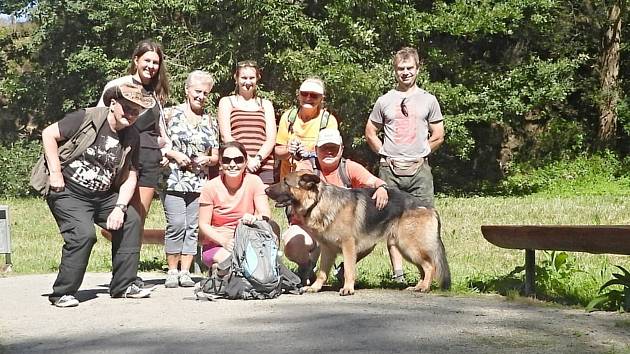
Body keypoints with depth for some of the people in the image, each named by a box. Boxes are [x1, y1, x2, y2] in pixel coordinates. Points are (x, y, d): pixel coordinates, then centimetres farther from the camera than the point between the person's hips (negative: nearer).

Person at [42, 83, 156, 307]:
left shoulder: (132, 138, 4)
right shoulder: (87, 118, -13)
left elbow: (130, 177, 5)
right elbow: (48, 134, -12)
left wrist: (120, 208, -9)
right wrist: (55, 173, -15)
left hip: (103, 196, 7)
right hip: (68, 192, -7)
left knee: (131, 221, -4)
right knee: (83, 233, -24)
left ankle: (123, 286, 7)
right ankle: (62, 294, -10)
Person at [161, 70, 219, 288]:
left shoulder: (210, 121, 15)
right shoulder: (171, 114, 4)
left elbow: (216, 157, 17)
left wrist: (207, 159, -4)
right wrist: (174, 155, -11)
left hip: (200, 182, 4)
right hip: (174, 180, -4)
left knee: (192, 227, 1)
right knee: (177, 225, -11)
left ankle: (185, 272, 8)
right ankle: (172, 271, -1)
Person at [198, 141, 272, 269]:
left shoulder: (254, 182, -3)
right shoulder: (210, 187, -5)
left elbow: (266, 215, -11)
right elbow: (203, 224, -6)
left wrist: (254, 219, -35)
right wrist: (224, 241, -23)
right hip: (216, 246, -4)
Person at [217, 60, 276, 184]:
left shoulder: (266, 104, 20)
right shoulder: (226, 102, 13)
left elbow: (271, 139, 9)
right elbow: (225, 136, 1)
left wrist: (257, 159, -11)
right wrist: (247, 160, -12)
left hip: (264, 167, 2)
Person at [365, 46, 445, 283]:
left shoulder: (428, 100, 9)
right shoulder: (384, 101, 9)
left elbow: (438, 136, 12)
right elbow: (370, 133, 16)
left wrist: (420, 153, 7)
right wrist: (386, 154, 7)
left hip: (419, 168, -1)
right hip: (390, 169, 1)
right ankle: (397, 272, 6)